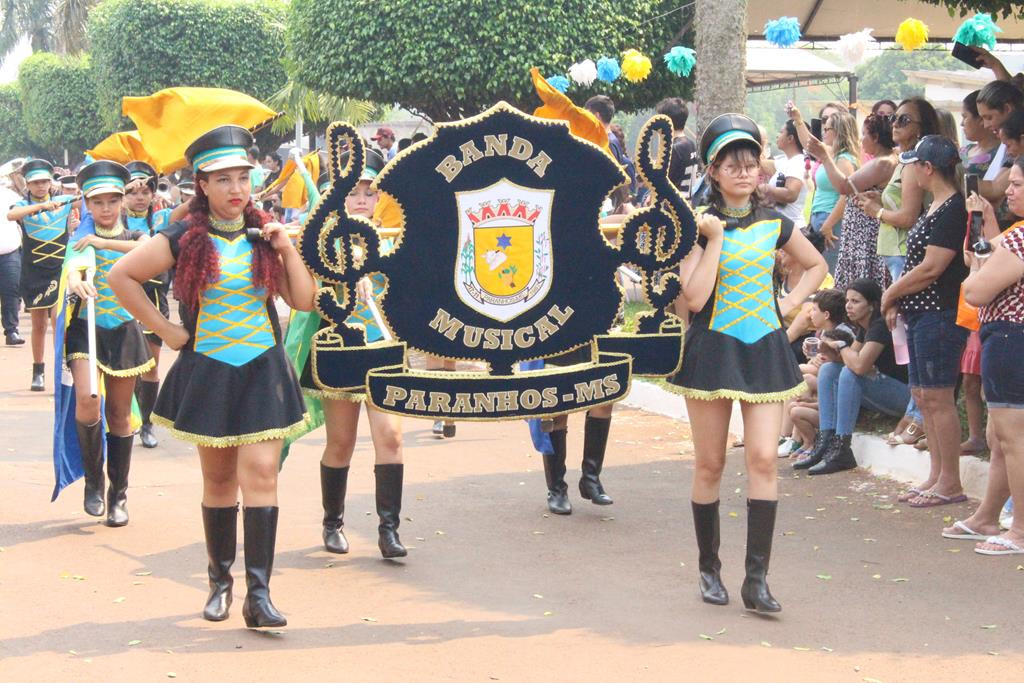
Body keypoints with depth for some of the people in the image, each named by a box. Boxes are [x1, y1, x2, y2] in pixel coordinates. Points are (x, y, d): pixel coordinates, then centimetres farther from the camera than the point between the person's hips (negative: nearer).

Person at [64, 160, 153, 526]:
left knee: (120, 414, 6)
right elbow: (71, 266, -16)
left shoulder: (134, 236, 7)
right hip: (86, 329, -1)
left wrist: (104, 242, -22)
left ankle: (119, 494, 17)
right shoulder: (80, 240, 5)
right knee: (87, 401, -22)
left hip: (123, 331, 1)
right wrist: (76, 281, -39)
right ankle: (93, 479, -1)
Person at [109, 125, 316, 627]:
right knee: (218, 478, 8)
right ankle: (220, 581, 22)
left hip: (263, 369, 1)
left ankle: (258, 593, -12)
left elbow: (303, 301, 3)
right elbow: (122, 276, -1)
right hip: (207, 372, -1)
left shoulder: (263, 236, 5)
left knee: (260, 473, -10)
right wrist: (166, 330, -3)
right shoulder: (185, 239, -4)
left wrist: (286, 248, -8)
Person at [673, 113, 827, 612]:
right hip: (712, 349, -2)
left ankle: (756, 578, -6)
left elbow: (816, 265, 24)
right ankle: (709, 570, 20)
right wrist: (715, 238, -14)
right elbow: (694, 297, -14)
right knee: (710, 464, 5)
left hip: (764, 349, 2)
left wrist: (791, 301, 8)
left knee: (763, 459, -8)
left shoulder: (774, 225, 7)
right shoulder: (699, 226, -3)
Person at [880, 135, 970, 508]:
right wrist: (897, 300, 9)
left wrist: (891, 293, -7)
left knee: (938, 398, -6)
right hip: (922, 313, 10)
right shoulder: (935, 207, 15)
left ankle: (951, 484, 0)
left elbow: (930, 268, -20)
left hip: (940, 314, -10)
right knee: (923, 396, 12)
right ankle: (937, 476, 19)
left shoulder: (952, 210, -16)